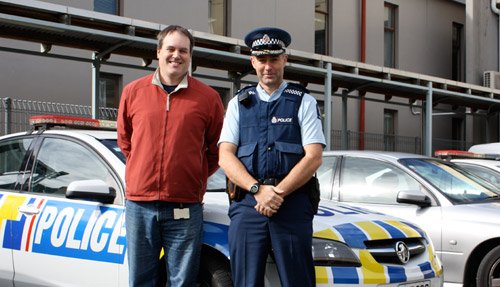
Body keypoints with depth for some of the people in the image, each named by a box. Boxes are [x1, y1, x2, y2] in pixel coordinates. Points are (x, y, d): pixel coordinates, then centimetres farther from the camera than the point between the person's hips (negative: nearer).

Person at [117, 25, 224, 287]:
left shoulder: (208, 97, 2)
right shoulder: (133, 92, 9)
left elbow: (217, 148, 12)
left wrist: (197, 177, 9)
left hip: (185, 208, -2)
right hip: (139, 204, 2)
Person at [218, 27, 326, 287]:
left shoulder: (304, 102, 11)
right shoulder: (239, 103, 17)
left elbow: (314, 157, 1)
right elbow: (225, 157, 6)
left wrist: (278, 192, -10)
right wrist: (258, 189, -9)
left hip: (292, 205, -2)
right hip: (247, 205, 2)